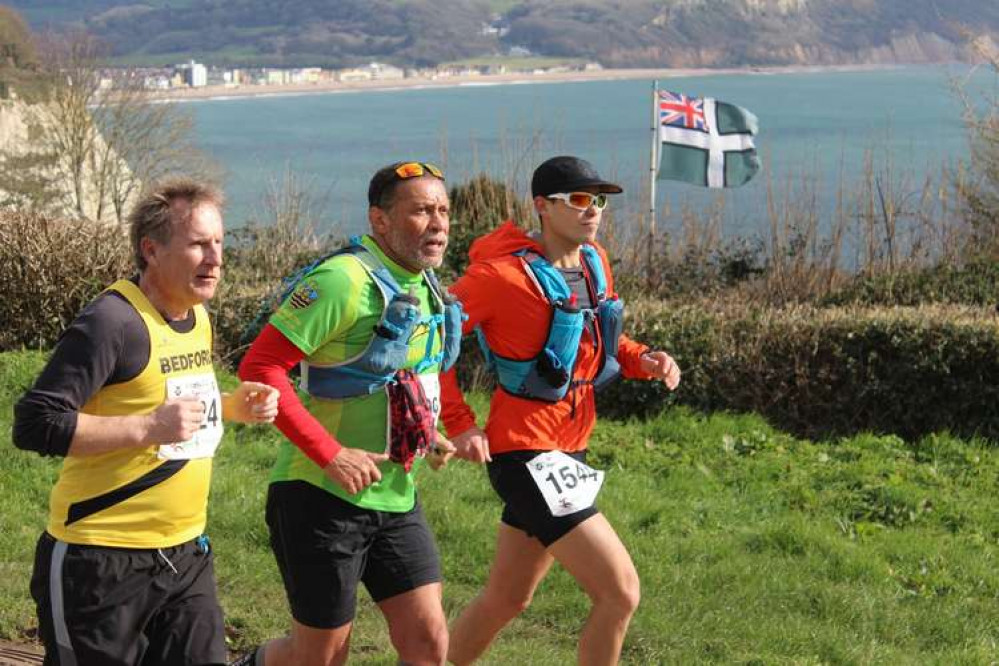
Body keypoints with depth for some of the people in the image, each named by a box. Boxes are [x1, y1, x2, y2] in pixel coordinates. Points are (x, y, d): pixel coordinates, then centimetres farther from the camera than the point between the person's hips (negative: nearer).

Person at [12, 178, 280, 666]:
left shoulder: (198, 317, 10)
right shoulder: (111, 323, -18)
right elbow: (35, 425, -22)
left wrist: (231, 406, 6)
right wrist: (148, 429, -27)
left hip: (184, 553, 8)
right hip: (101, 564, -8)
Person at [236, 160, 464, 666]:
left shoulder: (428, 292, 9)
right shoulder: (346, 281, -19)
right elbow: (259, 366, -23)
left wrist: (426, 436, 8)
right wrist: (329, 454, -25)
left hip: (394, 497, 8)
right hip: (323, 495, -8)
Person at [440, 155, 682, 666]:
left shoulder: (595, 263, 7)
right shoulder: (504, 275, -18)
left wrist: (643, 360, 1)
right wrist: (458, 425, -14)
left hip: (567, 450, 9)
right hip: (523, 453, -9)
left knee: (507, 598, 21)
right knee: (620, 590, -12)